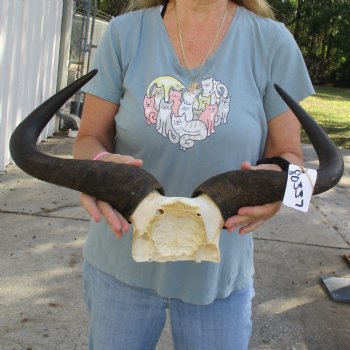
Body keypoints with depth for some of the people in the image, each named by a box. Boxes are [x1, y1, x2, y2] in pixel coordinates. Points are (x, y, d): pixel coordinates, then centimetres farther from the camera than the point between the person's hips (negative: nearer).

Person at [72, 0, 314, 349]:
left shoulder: (273, 41, -7)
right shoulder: (125, 32, -6)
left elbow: (289, 152, -1)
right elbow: (90, 137, -2)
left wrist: (278, 175, -25)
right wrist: (96, 163, -26)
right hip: (121, 262, 1)